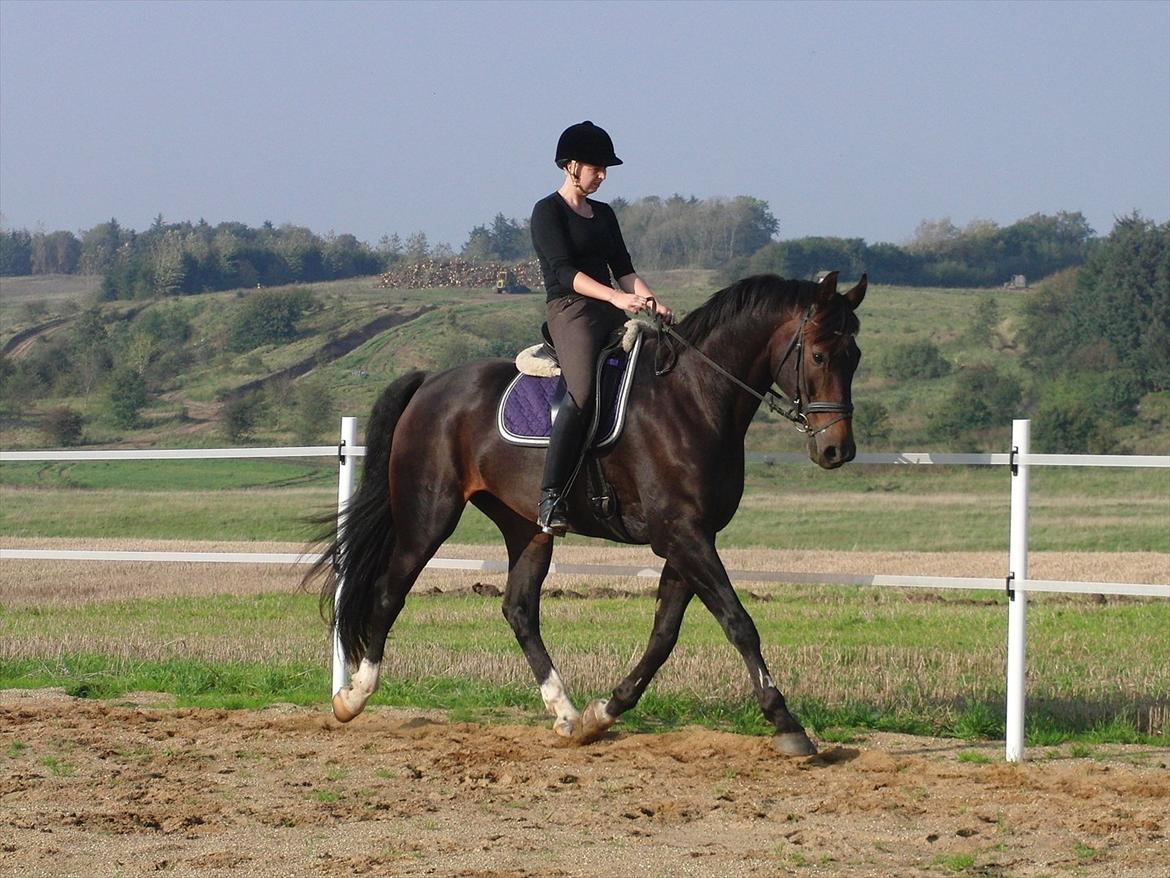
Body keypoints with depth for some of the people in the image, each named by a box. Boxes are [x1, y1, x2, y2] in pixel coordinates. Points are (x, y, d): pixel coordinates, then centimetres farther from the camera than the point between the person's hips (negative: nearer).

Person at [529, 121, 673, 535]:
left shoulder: (603, 214, 22)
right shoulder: (548, 212, -1)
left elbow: (623, 270, 19)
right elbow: (565, 272, -13)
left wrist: (653, 303, 1)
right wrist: (616, 297, -24)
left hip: (611, 314, 8)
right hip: (570, 312, -8)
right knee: (582, 391, -30)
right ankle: (550, 499, -34)